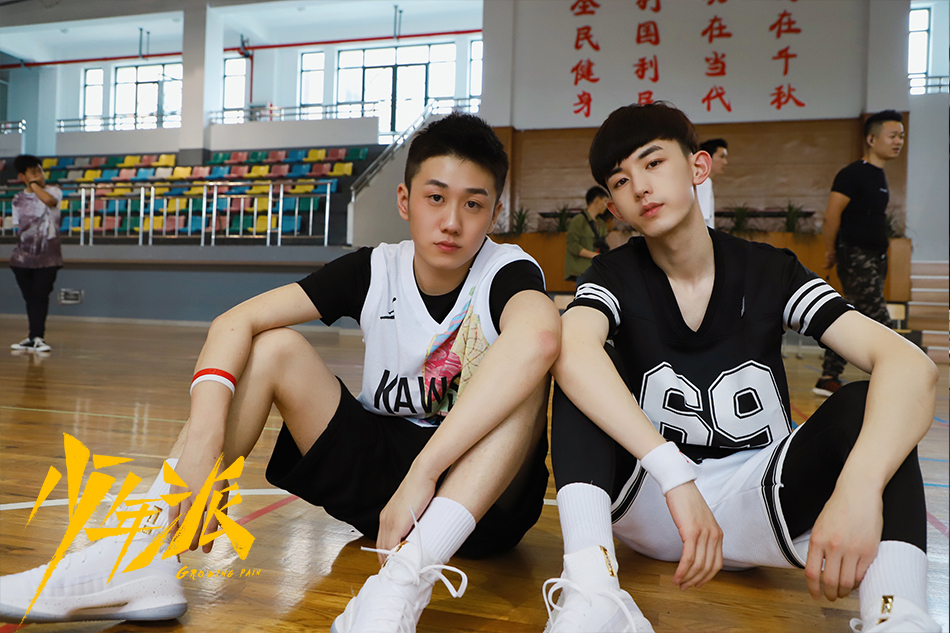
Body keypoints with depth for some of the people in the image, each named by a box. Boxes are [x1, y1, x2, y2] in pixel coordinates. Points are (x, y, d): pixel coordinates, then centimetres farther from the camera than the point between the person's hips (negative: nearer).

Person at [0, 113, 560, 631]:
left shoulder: (508, 271, -13)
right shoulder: (374, 270, -4)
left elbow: (541, 334, -39)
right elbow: (238, 320, -14)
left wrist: (424, 471, -45)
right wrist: (204, 437, -32)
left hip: (482, 491, -2)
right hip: (376, 468, 3)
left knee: (532, 340, -30)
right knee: (273, 347, -13)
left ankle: (406, 579, -42)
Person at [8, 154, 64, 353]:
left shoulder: (54, 191, -2)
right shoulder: (18, 199, 8)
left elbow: (49, 200, -27)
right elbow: (17, 226, 17)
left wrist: (35, 184, -15)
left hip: (47, 257, -4)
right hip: (23, 257, 4)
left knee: (40, 296, -9)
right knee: (29, 297, 8)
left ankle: (37, 337, -5)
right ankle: (35, 337, 17)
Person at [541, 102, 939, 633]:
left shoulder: (771, 272, -4)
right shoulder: (617, 277, -5)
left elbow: (913, 366, -19)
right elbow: (571, 349, -31)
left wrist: (859, 488, -38)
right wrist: (676, 477, -43)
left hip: (759, 507, 1)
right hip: (648, 504, 0)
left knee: (867, 401, -21)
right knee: (586, 374, -22)